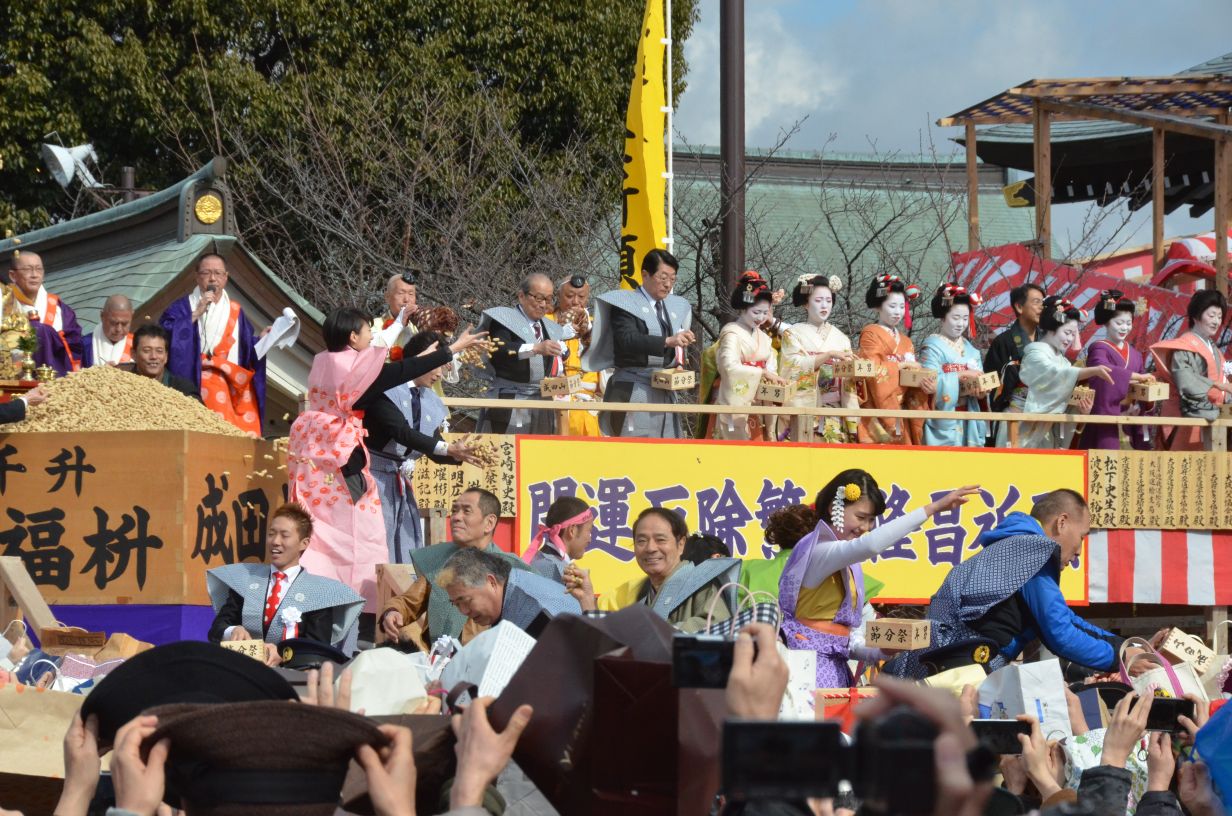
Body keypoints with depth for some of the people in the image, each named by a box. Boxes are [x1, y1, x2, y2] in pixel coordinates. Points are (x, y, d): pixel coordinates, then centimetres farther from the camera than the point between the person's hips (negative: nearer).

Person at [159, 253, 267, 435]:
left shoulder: (235, 311, 19)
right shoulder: (182, 308, 8)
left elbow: (247, 349, 20)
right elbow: (165, 336, -9)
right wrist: (195, 314, -11)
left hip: (235, 385, 4)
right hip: (199, 384, -4)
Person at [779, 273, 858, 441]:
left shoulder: (841, 338, 13)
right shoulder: (793, 333, 5)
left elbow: (847, 383, 8)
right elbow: (796, 365, -10)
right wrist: (829, 355, -20)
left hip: (833, 413, 3)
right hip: (802, 408, -3)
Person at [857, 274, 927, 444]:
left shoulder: (905, 341, 19)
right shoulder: (871, 333, -2)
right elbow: (873, 370, -15)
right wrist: (903, 364, -9)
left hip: (900, 413, 7)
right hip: (877, 409, -7)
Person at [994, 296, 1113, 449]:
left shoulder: (1062, 360, 16)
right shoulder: (1035, 352, -6)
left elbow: (1066, 401, 10)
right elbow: (1054, 374, -26)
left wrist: (1082, 407, -12)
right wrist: (1093, 371, -33)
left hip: (1049, 431, 7)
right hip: (1027, 429, -7)